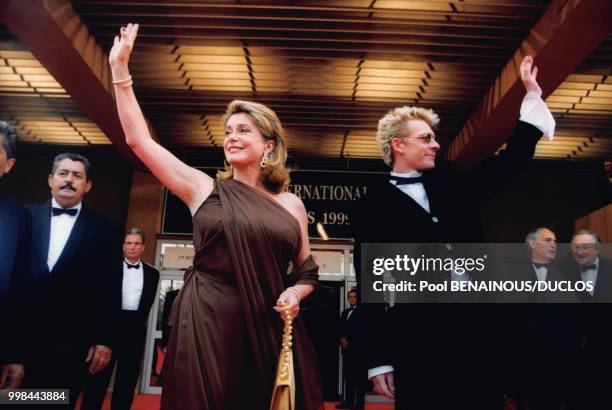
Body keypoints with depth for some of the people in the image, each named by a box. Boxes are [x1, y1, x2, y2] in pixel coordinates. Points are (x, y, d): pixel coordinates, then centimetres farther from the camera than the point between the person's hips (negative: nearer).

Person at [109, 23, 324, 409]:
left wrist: (294, 294, -8)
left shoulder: (291, 204, 8)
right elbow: (139, 139, 0)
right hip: (206, 322, -1)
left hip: (269, 329, 2)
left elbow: (307, 272, 14)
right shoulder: (204, 189, 4)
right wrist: (120, 68, 0)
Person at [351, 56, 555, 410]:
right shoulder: (373, 206, 0)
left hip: (478, 331, 5)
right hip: (418, 341, -4)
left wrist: (532, 96, 18)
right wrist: (379, 359, -5)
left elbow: (510, 163, 19)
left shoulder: (451, 184, 14)